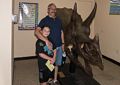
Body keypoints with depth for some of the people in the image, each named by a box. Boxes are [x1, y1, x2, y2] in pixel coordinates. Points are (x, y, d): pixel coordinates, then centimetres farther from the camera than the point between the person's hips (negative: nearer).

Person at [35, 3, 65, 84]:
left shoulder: (59, 20, 8)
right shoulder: (44, 20, -11)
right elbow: (36, 32, -24)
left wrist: (63, 43, 10)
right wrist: (46, 41, -34)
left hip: (59, 46, 5)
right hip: (50, 46, -5)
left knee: (57, 64, 16)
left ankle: (55, 80, 32)